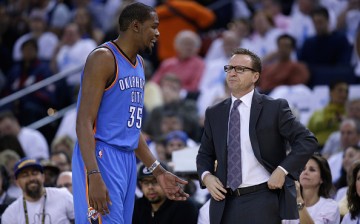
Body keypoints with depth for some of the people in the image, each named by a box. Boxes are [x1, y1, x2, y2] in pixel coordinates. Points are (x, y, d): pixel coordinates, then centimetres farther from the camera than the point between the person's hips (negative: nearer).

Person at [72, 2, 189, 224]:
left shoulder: (139, 63, 17)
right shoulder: (104, 58, -11)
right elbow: (84, 123, -17)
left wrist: (159, 171, 20)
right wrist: (94, 176, -27)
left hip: (128, 159, 9)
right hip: (101, 157, -9)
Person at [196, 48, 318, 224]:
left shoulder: (274, 108, -1)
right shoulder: (214, 113, 13)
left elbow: (307, 141, -2)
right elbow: (205, 154, 20)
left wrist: (283, 170, -13)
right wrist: (206, 176, -1)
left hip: (261, 202, -4)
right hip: (225, 203, 4)